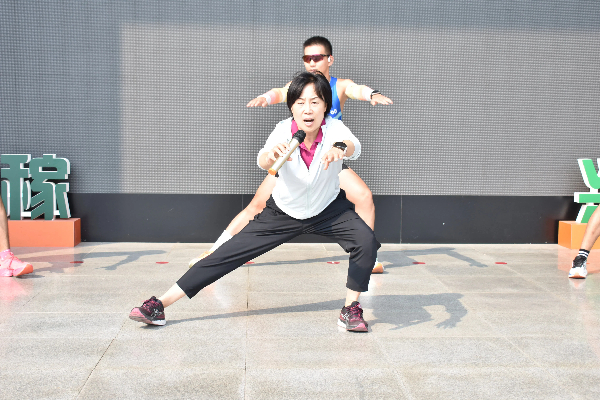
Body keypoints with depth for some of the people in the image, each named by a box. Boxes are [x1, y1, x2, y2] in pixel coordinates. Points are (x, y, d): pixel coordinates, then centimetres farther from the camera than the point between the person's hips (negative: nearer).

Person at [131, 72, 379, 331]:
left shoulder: (334, 129, -23)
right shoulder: (284, 131, -23)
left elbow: (353, 147, -46)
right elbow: (262, 162, -42)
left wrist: (340, 148, -69)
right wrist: (271, 154, -67)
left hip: (329, 209, 1)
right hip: (283, 211, 0)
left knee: (366, 241, -25)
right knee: (228, 254, -7)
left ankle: (351, 309, -5)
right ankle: (159, 305, -2)